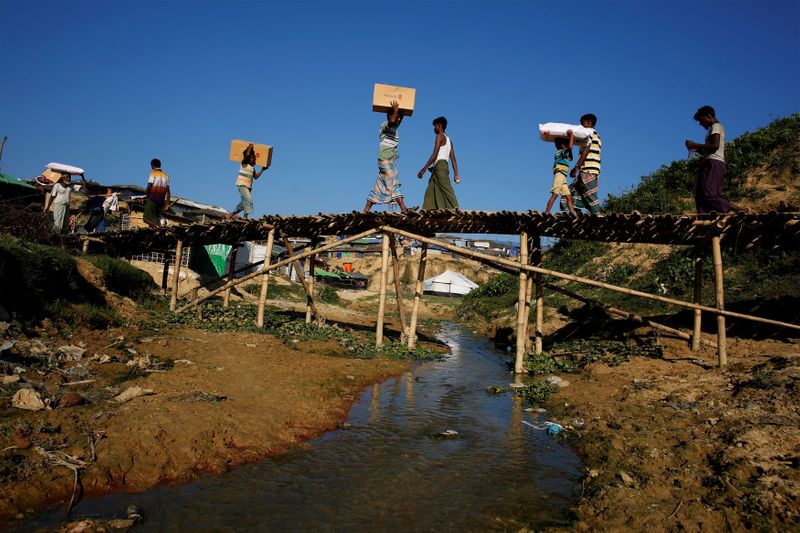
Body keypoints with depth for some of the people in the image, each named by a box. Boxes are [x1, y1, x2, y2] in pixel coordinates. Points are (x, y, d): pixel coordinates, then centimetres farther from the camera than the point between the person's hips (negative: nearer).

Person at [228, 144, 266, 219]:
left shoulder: (253, 167, 17)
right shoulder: (244, 164, -4)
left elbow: (256, 176, 19)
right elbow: (247, 154, -19)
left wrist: (262, 170, 17)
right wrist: (250, 147, -8)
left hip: (249, 187, 8)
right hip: (242, 185, -8)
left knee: (244, 203, 11)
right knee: (248, 199, -22)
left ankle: (231, 214, 23)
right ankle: (245, 216, -25)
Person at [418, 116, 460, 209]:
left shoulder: (440, 136, 1)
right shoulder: (448, 140, 26)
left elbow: (435, 154, -11)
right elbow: (453, 158, 17)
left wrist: (423, 169, -13)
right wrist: (456, 174, 11)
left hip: (440, 165, -9)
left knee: (446, 189, -17)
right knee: (430, 193, 3)